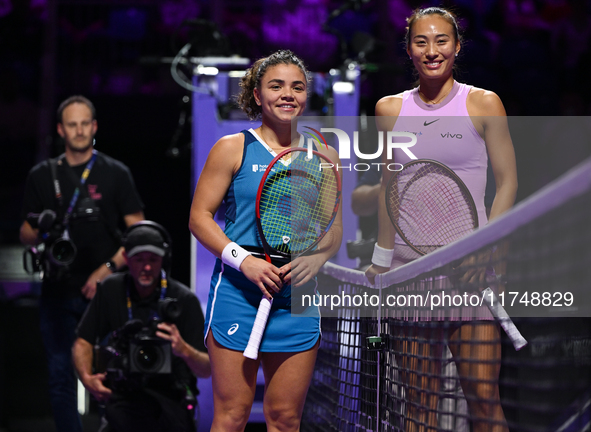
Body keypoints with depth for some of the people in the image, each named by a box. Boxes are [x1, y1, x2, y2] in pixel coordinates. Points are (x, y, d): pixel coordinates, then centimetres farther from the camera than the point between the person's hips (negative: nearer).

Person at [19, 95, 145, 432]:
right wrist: (40, 231, -10)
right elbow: (26, 236, 14)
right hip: (58, 291, 2)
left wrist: (107, 269, -10)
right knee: (61, 378, 3)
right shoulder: (43, 176, 11)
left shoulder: (116, 174, 5)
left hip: (103, 290, -2)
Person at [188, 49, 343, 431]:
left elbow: (334, 228, 14)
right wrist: (244, 260, -14)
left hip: (299, 299, 3)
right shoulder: (233, 149, 2)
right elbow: (200, 217, -1)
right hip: (238, 294, -3)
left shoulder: (324, 156, 11)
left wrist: (317, 258, -8)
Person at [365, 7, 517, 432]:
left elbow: (507, 183, 1)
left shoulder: (484, 104, 1)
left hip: (470, 269, -3)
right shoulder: (390, 109, 10)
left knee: (483, 395, -10)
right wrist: (381, 259, 16)